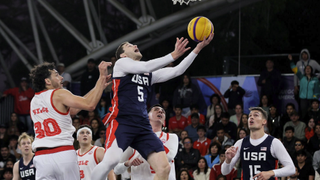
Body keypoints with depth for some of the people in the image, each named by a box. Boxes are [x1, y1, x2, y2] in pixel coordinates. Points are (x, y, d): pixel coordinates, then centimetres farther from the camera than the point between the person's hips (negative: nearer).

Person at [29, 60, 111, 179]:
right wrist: (102, 77, -6)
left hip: (41, 156, 5)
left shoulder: (34, 101, 19)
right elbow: (90, 105, -14)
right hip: (63, 155, -5)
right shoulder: (59, 94, -3)